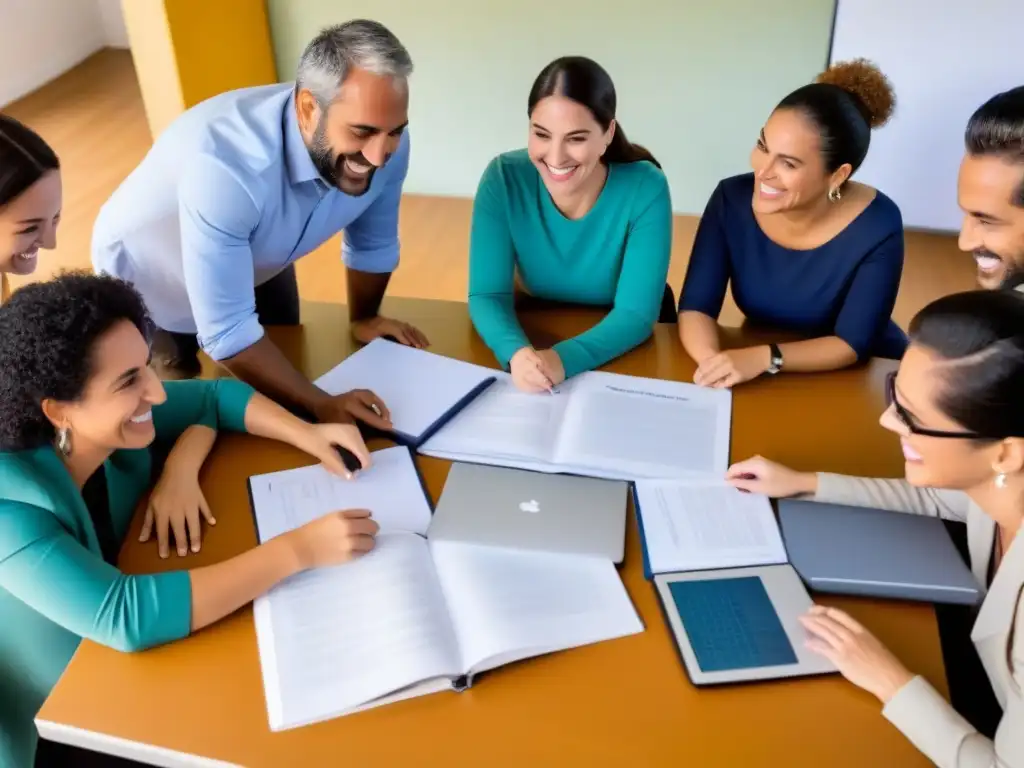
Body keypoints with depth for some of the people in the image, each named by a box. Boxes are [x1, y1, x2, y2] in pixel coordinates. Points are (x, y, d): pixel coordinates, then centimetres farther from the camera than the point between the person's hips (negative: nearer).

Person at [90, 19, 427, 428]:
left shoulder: (383, 144, -29)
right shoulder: (225, 166, -47)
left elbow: (373, 243, -8)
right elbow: (227, 333, -41)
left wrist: (363, 318, 3)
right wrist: (321, 405, -42)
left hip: (260, 263, 5)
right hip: (146, 276, -5)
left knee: (282, 394, 20)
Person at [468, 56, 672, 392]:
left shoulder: (644, 189, -19)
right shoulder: (504, 178, -15)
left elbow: (636, 314, -19)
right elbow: (487, 295, -15)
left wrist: (564, 359, -35)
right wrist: (516, 352, -35)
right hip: (532, 338, 2)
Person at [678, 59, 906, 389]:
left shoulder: (877, 226, -21)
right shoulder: (732, 199, -15)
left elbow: (853, 343, -20)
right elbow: (695, 307, -15)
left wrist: (764, 358, -35)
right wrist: (714, 363, -36)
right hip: (761, 380, 1)